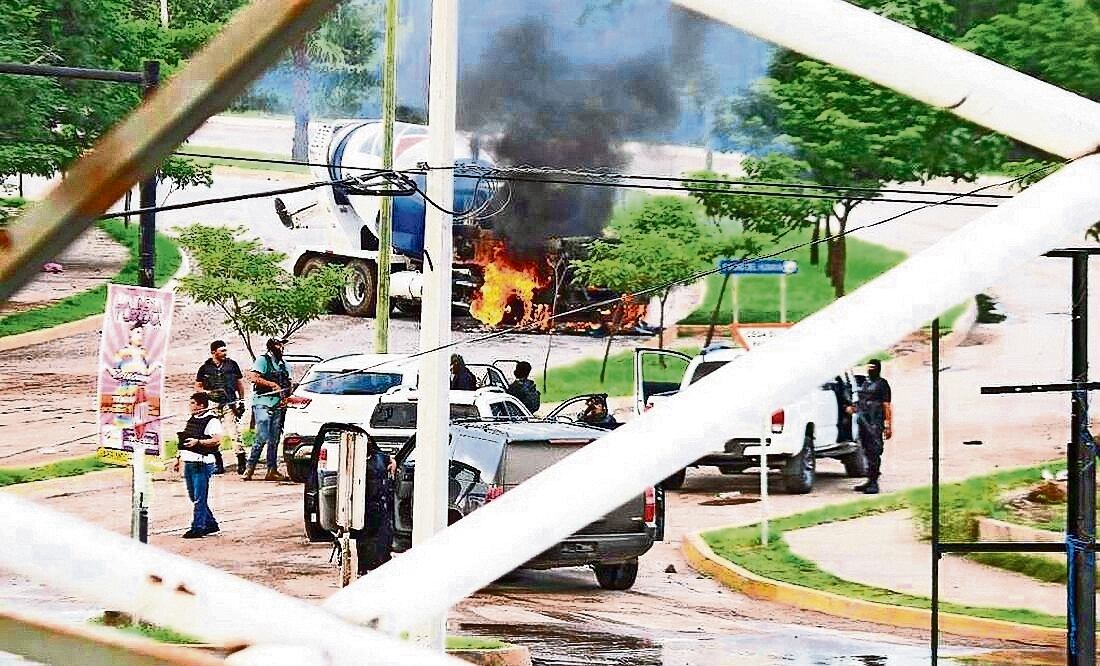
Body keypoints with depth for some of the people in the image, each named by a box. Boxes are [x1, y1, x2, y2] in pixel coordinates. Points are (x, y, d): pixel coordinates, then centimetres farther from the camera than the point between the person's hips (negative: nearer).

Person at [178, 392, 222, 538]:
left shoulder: (212, 421, -10)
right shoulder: (191, 420, 17)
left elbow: (217, 440, -23)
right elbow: (185, 439, 27)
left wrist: (198, 442, -26)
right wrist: (179, 456, 19)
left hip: (201, 464, -9)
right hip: (188, 463, 9)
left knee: (199, 498, -6)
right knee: (194, 497, 14)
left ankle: (198, 528, -3)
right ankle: (211, 524, 24)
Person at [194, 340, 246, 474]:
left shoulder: (232, 364, 8)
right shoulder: (205, 367, 6)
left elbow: (240, 383, 16)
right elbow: (197, 386, 11)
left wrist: (241, 400, 10)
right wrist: (209, 393, -6)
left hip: (230, 403, -1)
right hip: (212, 404, 1)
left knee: (234, 432, -12)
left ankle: (241, 463, -10)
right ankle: (218, 464, 11)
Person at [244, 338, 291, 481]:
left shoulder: (284, 365, 19)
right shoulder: (263, 360, -2)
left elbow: (288, 385, 24)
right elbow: (253, 377, -14)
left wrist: (286, 395, 3)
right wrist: (273, 385, -13)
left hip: (278, 406, 7)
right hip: (263, 404, -7)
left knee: (274, 440, 5)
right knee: (262, 438, -15)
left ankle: (272, 471, 7)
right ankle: (249, 468, -10)